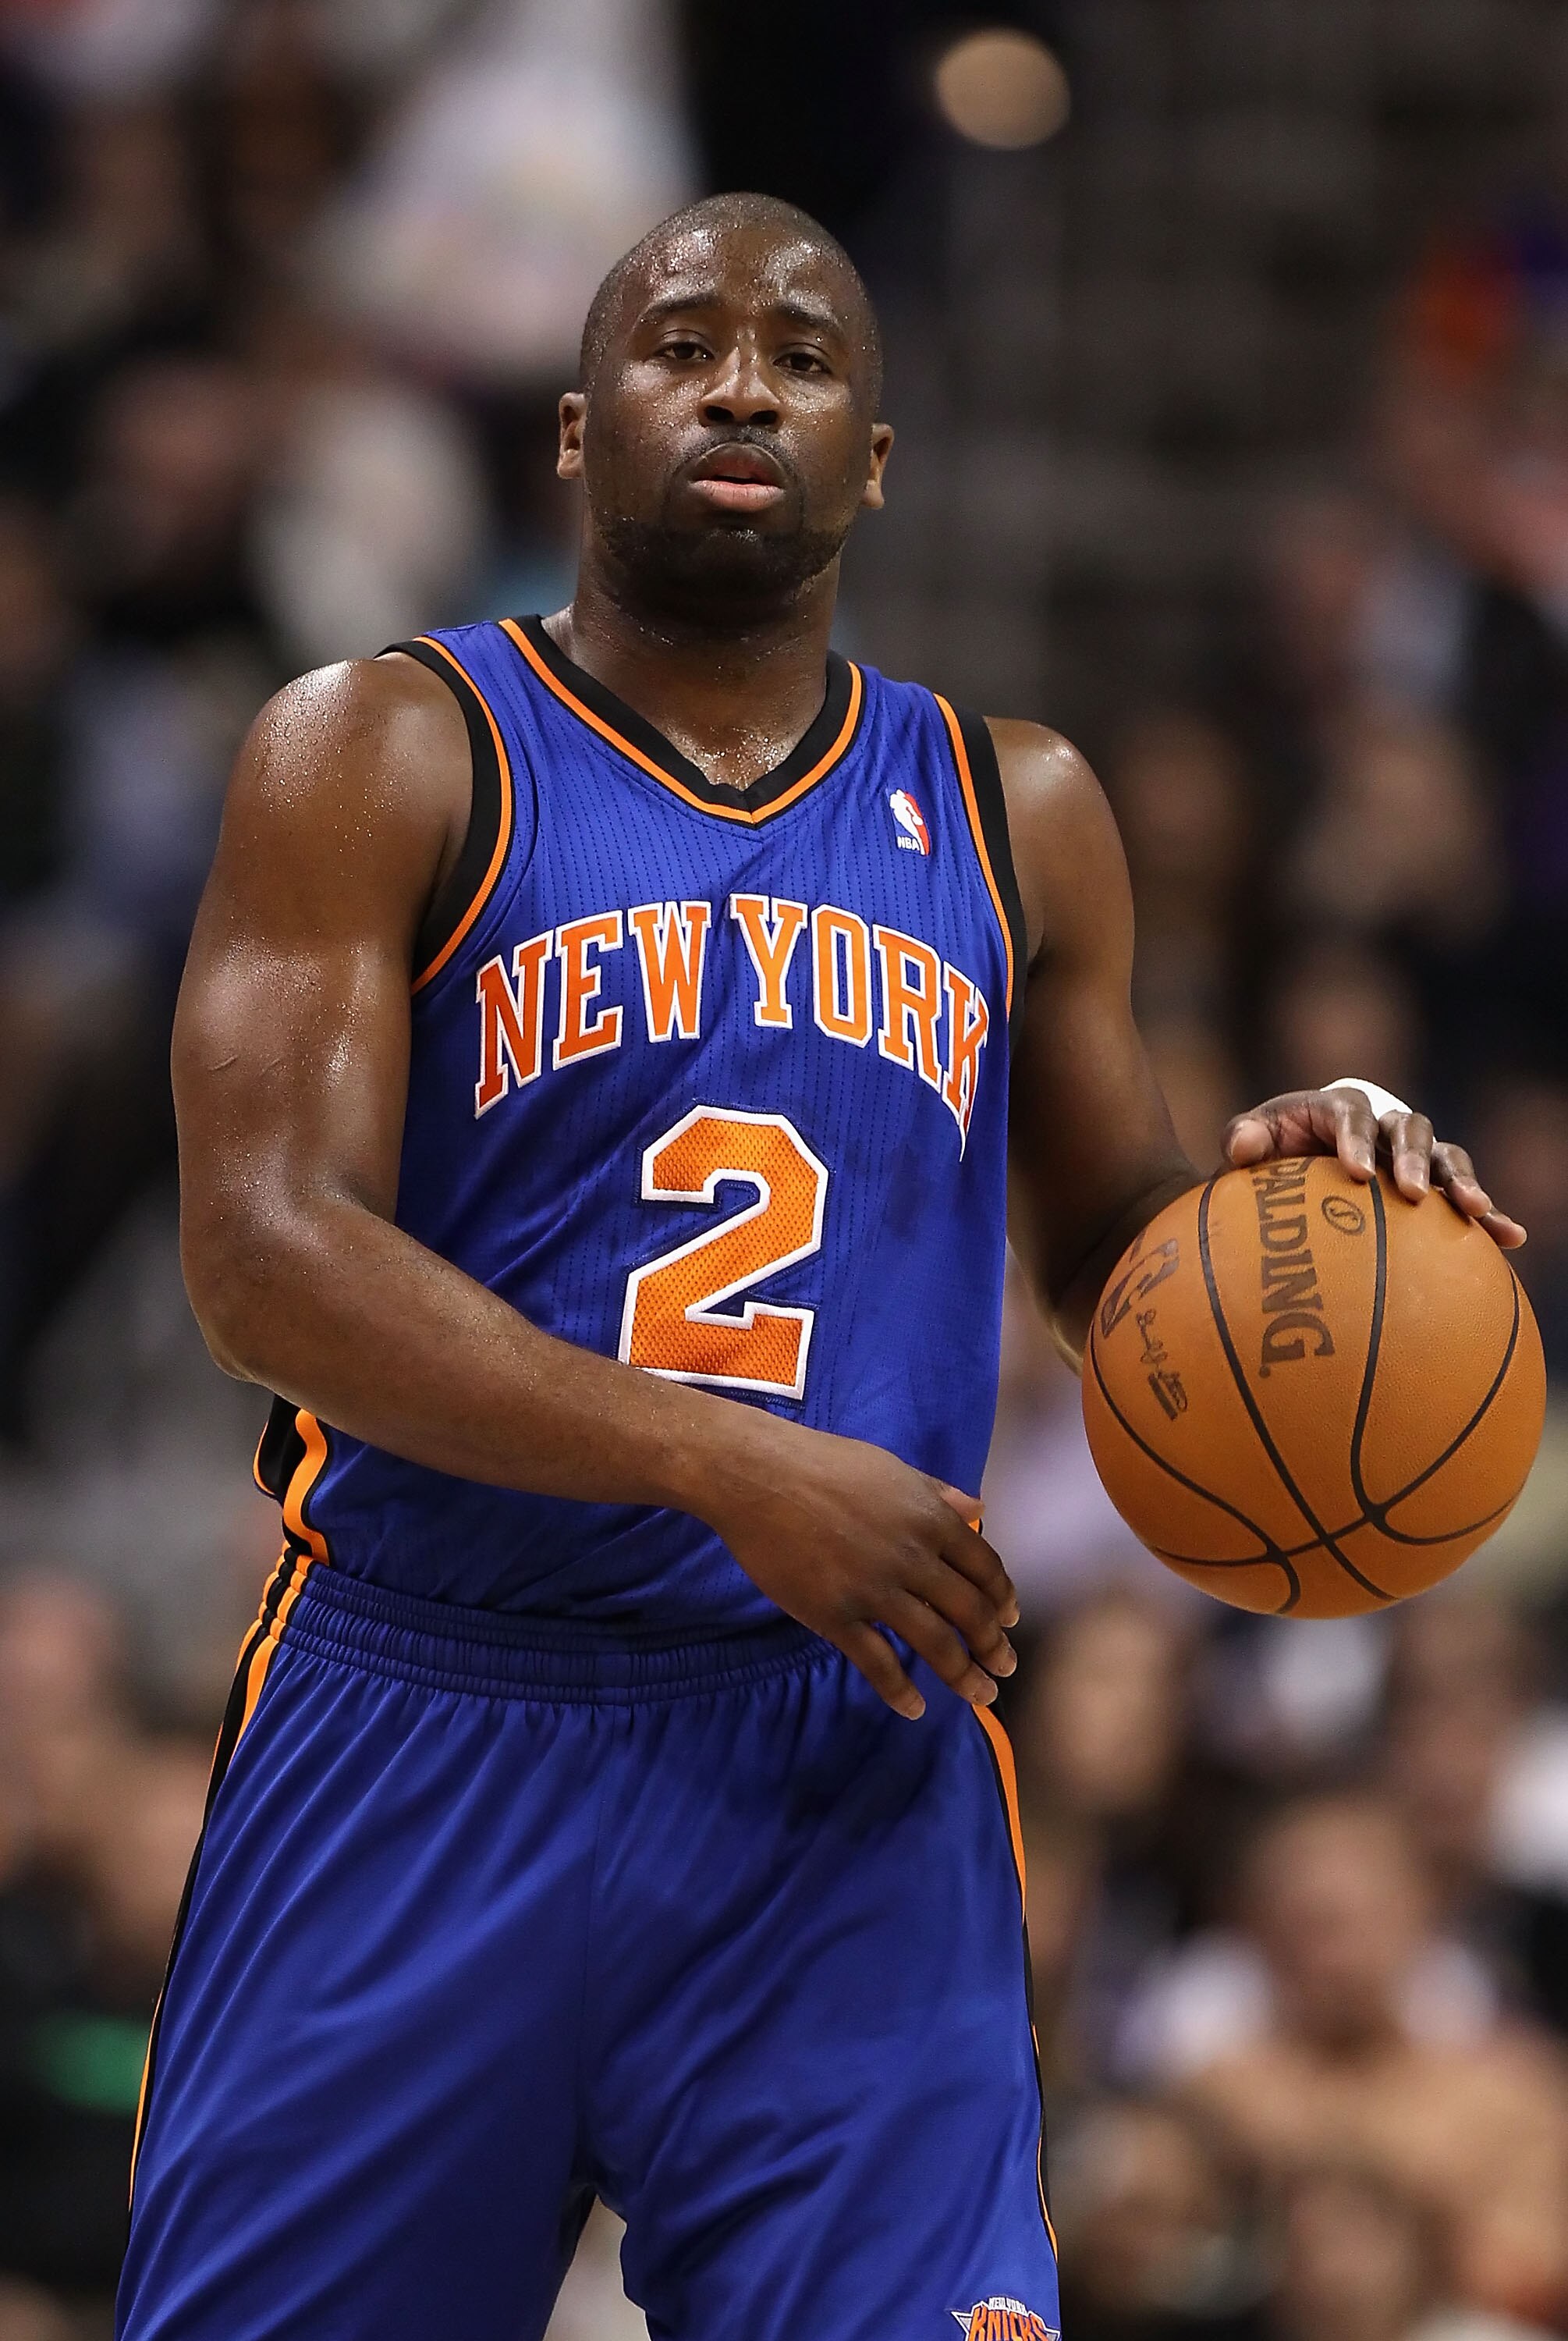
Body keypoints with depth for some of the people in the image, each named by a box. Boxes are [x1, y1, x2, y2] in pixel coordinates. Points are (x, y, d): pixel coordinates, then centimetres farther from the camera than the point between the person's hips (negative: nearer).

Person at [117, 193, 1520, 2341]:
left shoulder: (1018, 815, 14)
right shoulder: (387, 755, 1)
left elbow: (1110, 1257, 24)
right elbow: (262, 1256, -10)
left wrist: (1272, 1194, -1)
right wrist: (719, 1459, -21)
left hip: (851, 1770, 2)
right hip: (426, 1744, -2)